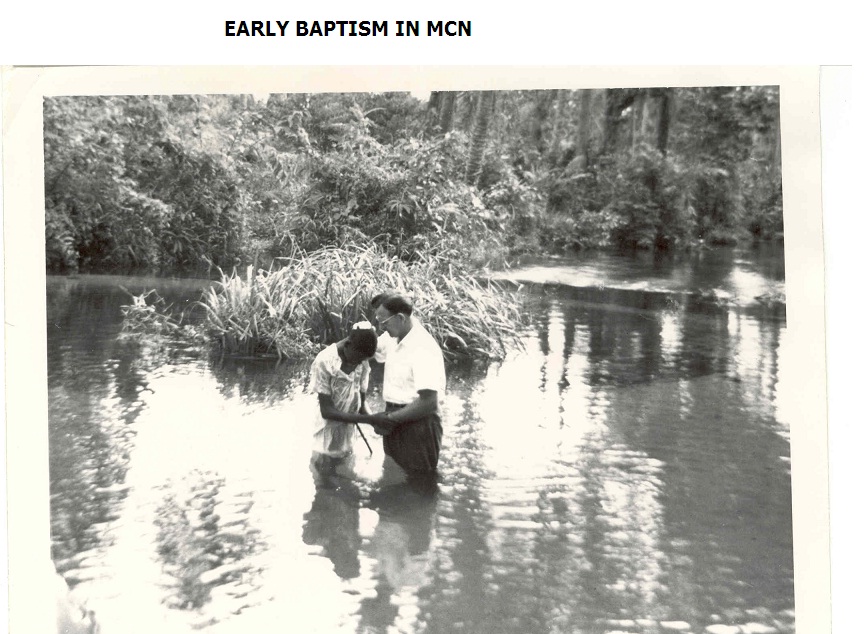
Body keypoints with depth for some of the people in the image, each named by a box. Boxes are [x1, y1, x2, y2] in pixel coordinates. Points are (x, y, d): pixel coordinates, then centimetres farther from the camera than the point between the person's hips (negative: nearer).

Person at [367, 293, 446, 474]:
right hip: (395, 420, 8)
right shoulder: (392, 337, 0)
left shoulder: (423, 350, -24)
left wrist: (390, 418, -21)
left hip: (417, 423, -8)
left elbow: (428, 403, -28)